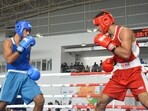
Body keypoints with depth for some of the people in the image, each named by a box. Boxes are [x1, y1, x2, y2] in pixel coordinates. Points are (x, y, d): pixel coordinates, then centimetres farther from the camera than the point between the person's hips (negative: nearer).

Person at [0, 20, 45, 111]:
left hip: (26, 76, 4)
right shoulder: (9, 42, 1)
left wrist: (31, 69, 5)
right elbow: (9, 60, -15)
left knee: (40, 100, -9)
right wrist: (21, 48, -18)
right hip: (13, 75, -4)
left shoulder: (27, 44, 15)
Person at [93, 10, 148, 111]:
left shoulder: (124, 31, -13)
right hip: (119, 74, 7)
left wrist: (108, 44, -22)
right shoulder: (108, 37, 10)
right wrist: (111, 61, 3)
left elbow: (126, 54, -27)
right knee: (101, 102, 3)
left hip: (134, 72, -7)